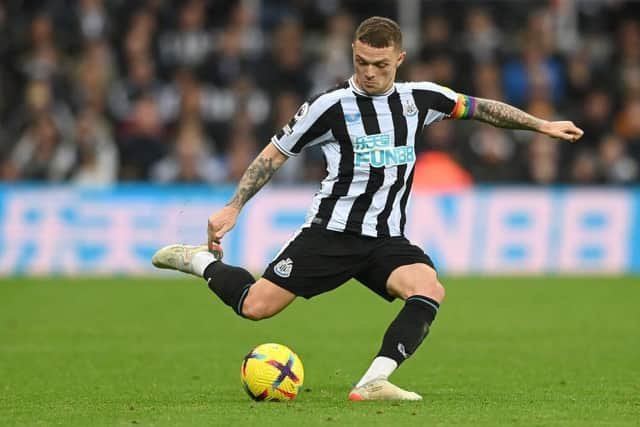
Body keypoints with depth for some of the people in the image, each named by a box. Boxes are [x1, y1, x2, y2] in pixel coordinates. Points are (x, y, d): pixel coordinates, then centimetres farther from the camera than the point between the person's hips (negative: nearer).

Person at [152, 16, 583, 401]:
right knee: (256, 306, -12)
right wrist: (233, 208, -2)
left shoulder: (419, 98, 5)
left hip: (387, 239, 3)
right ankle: (202, 261, 19)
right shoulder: (331, 106, -6)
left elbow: (478, 107, 18)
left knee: (430, 291, -27)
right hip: (332, 232, -3)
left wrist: (542, 125, 13)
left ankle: (373, 382, -29)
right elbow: (276, 153, 3)